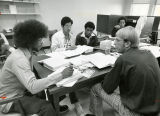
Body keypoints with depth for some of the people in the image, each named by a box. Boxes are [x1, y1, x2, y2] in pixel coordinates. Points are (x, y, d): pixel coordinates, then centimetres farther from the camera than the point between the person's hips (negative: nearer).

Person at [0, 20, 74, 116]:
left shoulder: (26, 53, -2)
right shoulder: (19, 59, -29)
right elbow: (33, 87, -38)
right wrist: (61, 75, -39)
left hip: (21, 90, 8)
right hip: (10, 99, -8)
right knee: (47, 107, -25)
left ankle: (55, 107, 27)